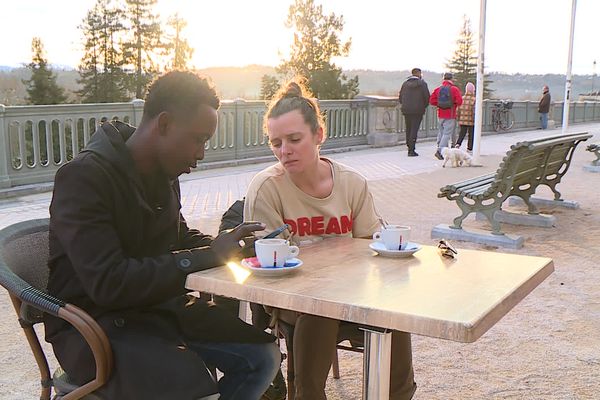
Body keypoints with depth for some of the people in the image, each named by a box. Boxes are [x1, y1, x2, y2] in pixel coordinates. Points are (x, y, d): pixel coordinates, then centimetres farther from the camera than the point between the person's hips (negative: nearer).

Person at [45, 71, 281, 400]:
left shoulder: (164, 174, 6)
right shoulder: (84, 176, -19)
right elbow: (108, 283, -27)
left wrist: (223, 245, -1)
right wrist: (207, 256, -25)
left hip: (160, 307, 8)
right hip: (96, 324, -8)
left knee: (263, 355, -5)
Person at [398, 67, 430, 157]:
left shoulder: (405, 83, 7)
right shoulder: (422, 83, -5)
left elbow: (400, 96, 8)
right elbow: (427, 96, -7)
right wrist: (424, 106, 10)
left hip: (406, 110, 4)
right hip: (418, 110, -4)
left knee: (408, 129, 14)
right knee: (414, 129, -4)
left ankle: (409, 148, 21)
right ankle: (411, 150, -9)